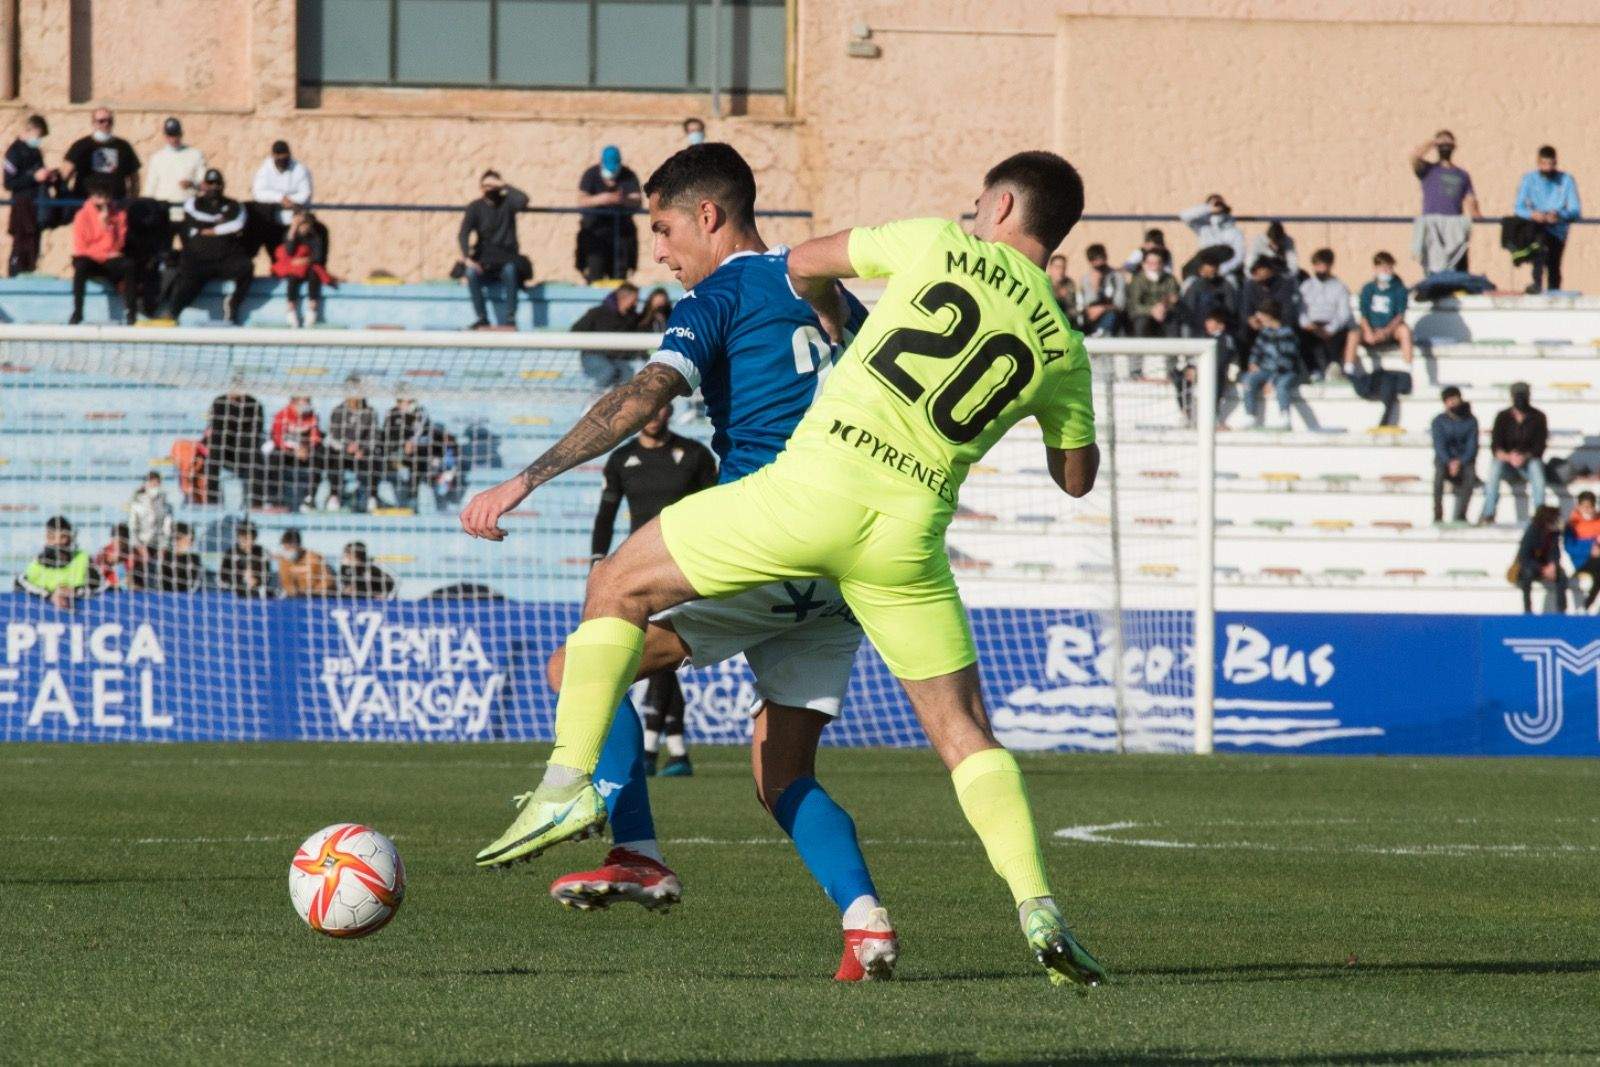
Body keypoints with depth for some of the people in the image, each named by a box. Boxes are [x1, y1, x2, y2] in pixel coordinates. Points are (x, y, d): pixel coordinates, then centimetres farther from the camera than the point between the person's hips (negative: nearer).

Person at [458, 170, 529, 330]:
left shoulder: (507, 202, 1)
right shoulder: (475, 207, 1)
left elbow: (523, 200, -23)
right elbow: (463, 234, -10)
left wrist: (504, 186, -14)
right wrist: (466, 257, -27)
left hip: (506, 259, -1)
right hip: (484, 260, 1)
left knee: (510, 270, -36)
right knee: (471, 273, -32)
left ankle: (509, 319, -32)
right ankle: (481, 319, -25)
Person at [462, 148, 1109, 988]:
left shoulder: (941, 246, 7)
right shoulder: (1061, 347, 13)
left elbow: (803, 266, 19)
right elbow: (1076, 478, 27)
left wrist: (835, 320, 40)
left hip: (817, 484, -3)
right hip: (910, 531, 3)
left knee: (618, 586, 13)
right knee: (964, 731, 14)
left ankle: (568, 783, 2)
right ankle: (1036, 906, -4)